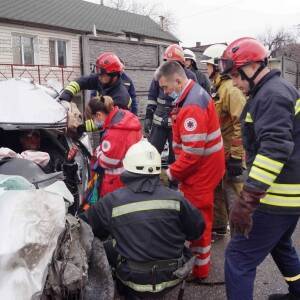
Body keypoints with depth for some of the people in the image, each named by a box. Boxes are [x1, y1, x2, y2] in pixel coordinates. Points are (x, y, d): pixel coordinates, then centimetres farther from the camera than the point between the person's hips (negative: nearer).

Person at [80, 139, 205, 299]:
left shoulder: (112, 202, -15)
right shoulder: (175, 198, -13)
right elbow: (197, 230, 0)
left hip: (134, 279, -2)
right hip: (172, 275, 3)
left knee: (103, 249, 17)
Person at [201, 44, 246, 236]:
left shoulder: (231, 89, -20)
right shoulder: (218, 87, 12)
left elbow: (241, 125, -26)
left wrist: (236, 157, -24)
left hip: (231, 155, -10)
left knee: (234, 198, 0)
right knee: (216, 191, 21)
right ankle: (218, 227, 38)